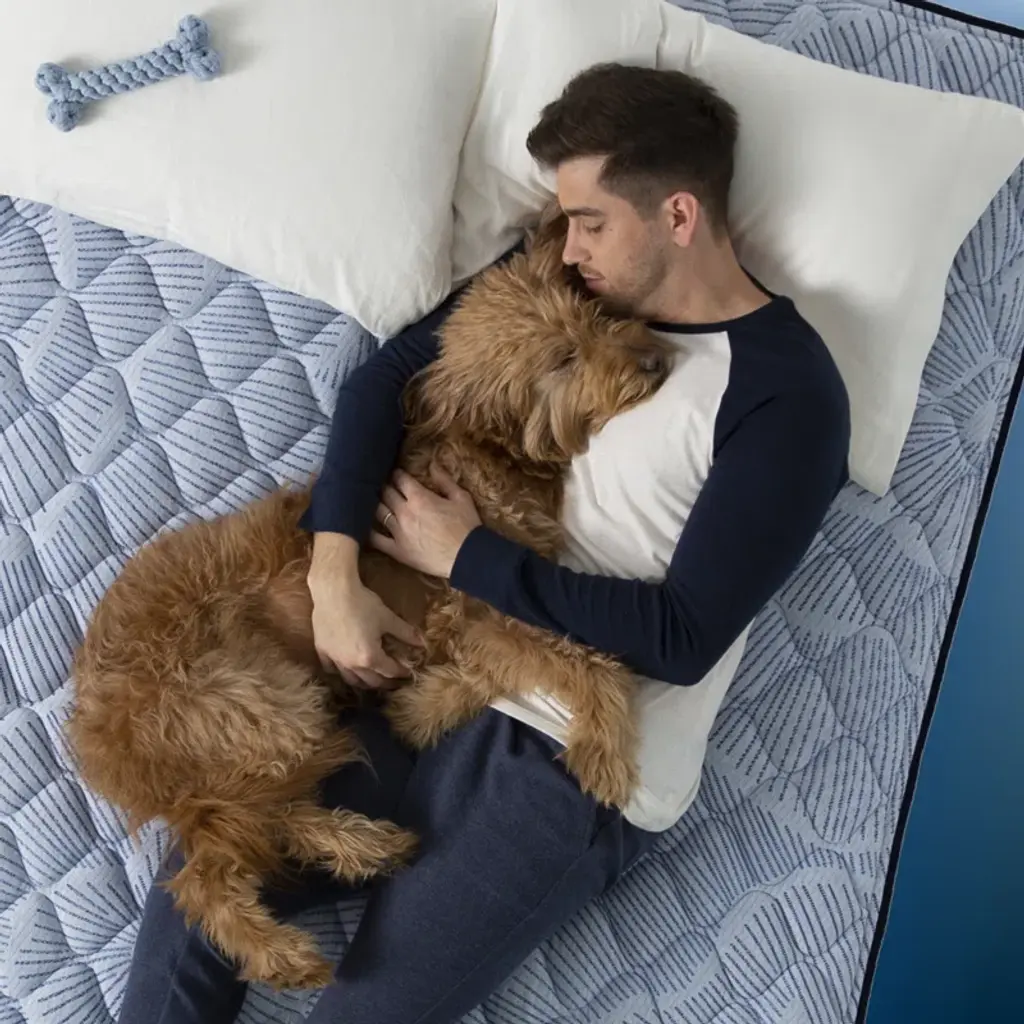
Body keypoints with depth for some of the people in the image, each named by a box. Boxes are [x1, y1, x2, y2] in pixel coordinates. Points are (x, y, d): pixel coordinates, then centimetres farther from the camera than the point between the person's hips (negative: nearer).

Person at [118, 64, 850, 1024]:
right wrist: (334, 568, -10)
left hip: (573, 767, -5)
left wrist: (470, 557, -13)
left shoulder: (788, 394, -14)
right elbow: (387, 374, 4)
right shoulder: (570, 286, 4)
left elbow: (683, 637, -17)